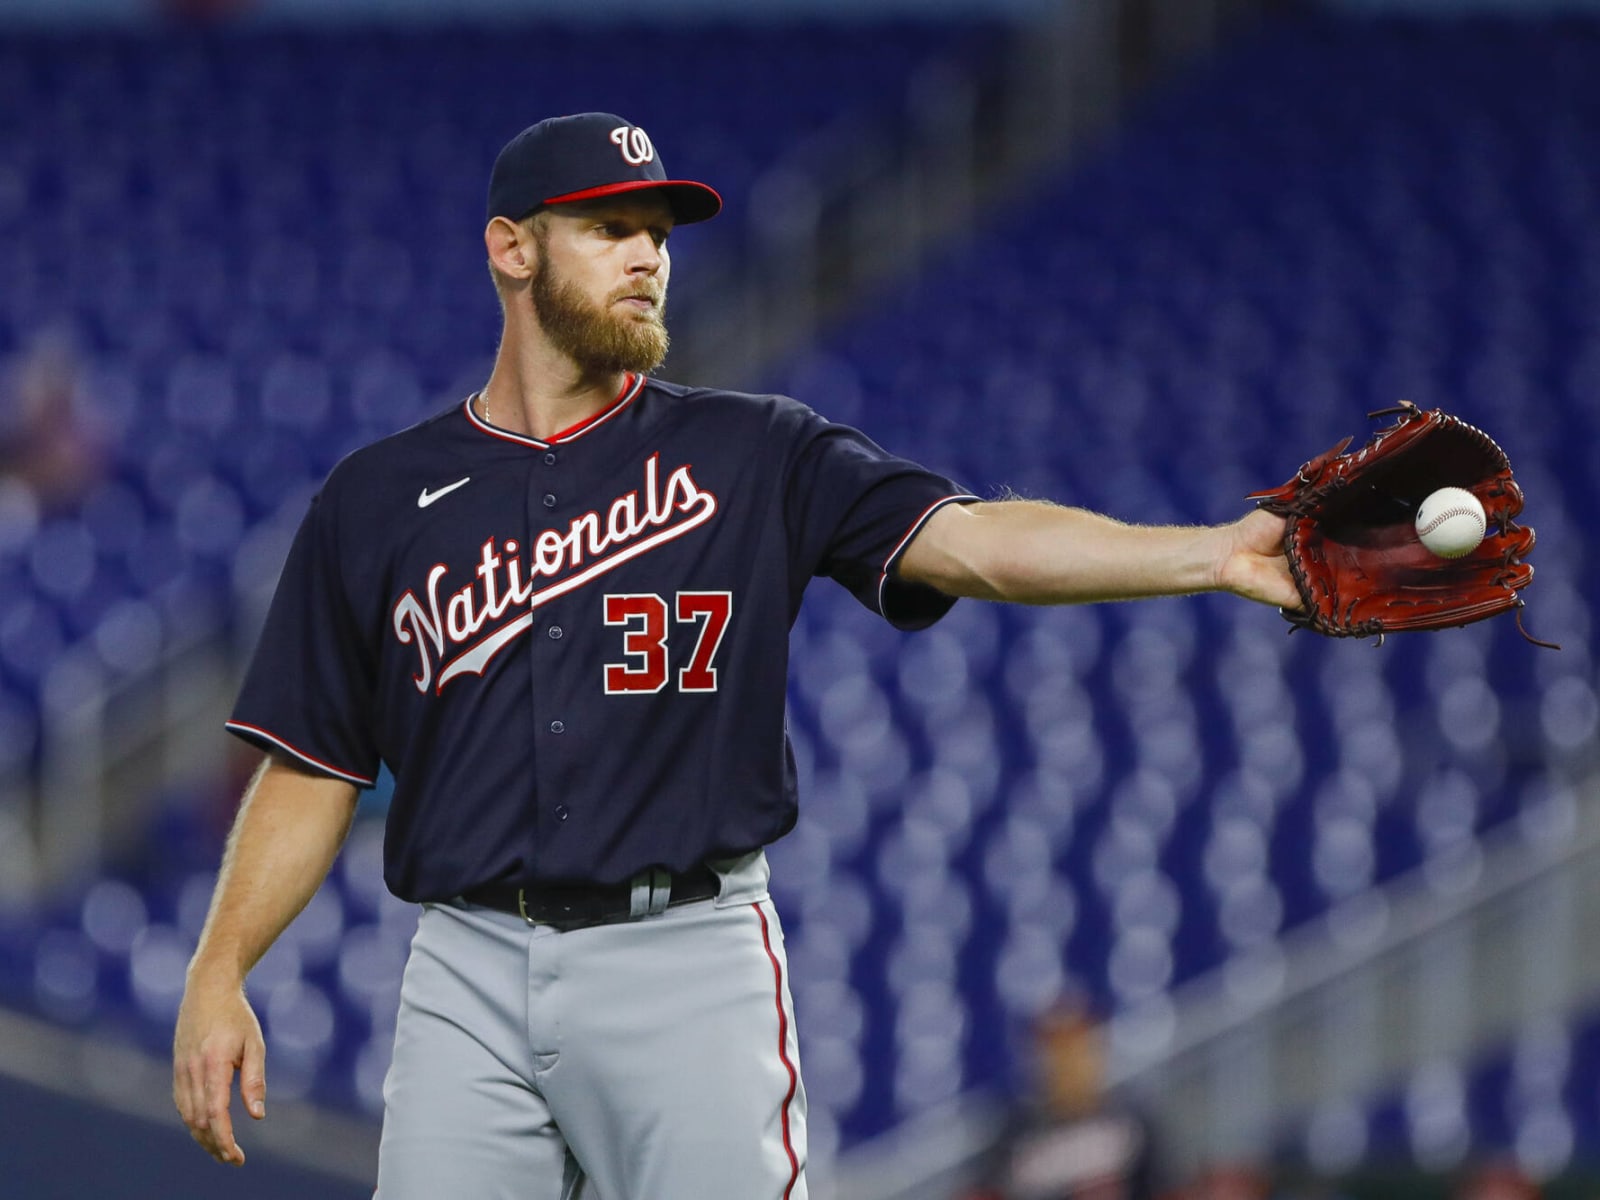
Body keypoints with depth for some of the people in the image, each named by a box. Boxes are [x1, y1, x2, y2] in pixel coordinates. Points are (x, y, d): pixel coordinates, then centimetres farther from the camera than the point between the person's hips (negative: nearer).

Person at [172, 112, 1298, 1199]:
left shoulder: (753, 458, 6)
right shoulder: (379, 499, 11)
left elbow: (969, 542, -7)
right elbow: (313, 771, 12)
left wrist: (1213, 555, -23)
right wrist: (219, 973, -1)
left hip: (691, 963, -1)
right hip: (471, 974, 1)